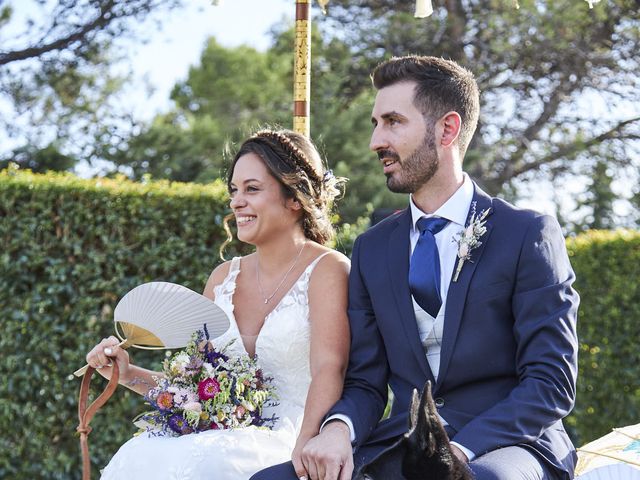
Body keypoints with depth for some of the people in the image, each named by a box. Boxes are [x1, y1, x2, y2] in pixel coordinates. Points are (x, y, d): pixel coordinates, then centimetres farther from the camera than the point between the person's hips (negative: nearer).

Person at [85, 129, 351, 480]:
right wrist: (129, 375, 4)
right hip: (226, 435, 5)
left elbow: (328, 371, -19)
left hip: (287, 443, -5)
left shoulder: (326, 270, -4)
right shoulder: (224, 278, 15)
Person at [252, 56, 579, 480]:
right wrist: (338, 428, -10)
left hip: (504, 444, -4)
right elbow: (366, 382, 14)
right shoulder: (371, 249, 15)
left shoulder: (529, 234, 0)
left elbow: (552, 382, -6)